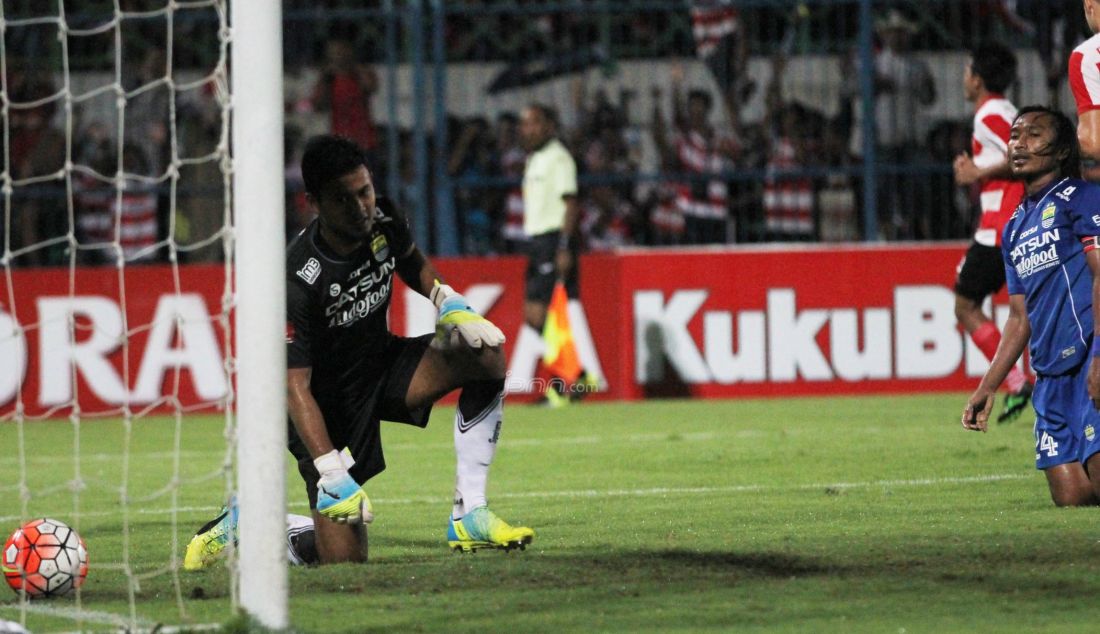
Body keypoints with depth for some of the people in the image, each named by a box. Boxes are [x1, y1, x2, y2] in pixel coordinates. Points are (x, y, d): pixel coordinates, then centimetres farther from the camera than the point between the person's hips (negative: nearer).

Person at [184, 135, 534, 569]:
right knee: (344, 558, -11)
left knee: (486, 352, -18)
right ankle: (240, 519, 18)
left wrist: (450, 303, -8)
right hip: (328, 399, -6)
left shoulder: (383, 222, -11)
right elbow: (295, 386, -30)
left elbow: (414, 266, 14)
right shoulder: (298, 281, -30)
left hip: (381, 366, 6)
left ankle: (469, 515, -14)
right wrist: (332, 472, -37)